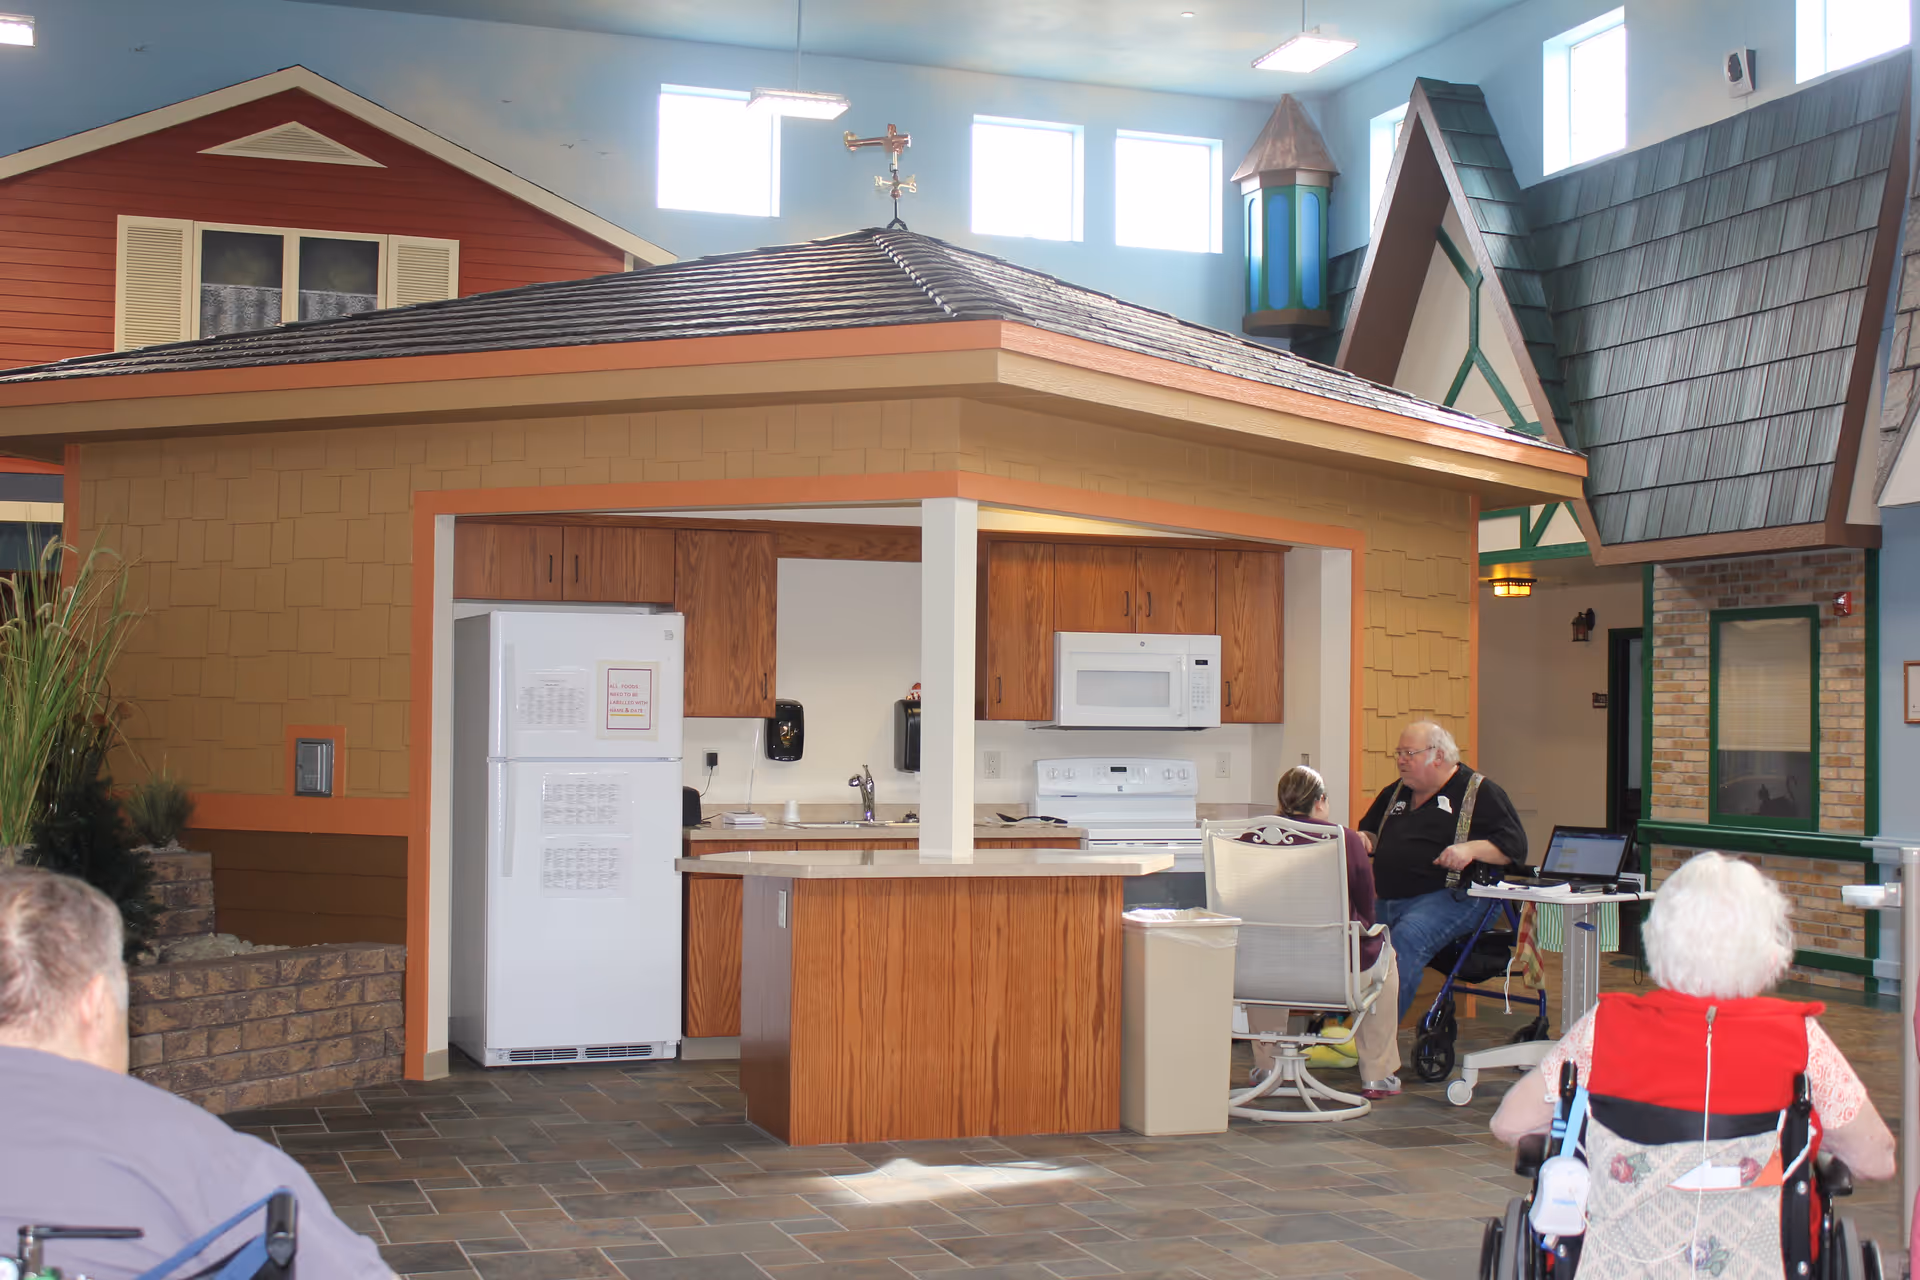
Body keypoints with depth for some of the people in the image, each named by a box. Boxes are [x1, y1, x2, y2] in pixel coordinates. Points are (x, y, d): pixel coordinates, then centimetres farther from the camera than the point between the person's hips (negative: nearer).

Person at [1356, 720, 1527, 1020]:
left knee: (1407, 939, -36)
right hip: (1385, 900, 6)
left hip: (1448, 898, -6)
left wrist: (1471, 849, -18)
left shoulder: (1480, 791, 6)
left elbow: (1515, 846, -1)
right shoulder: (1394, 793, 26)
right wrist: (1363, 840, 14)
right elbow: (1369, 833, 39)